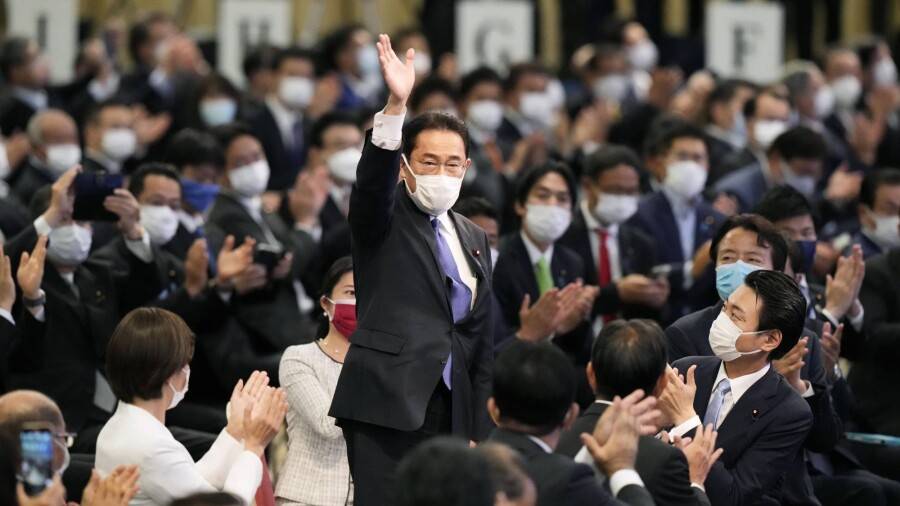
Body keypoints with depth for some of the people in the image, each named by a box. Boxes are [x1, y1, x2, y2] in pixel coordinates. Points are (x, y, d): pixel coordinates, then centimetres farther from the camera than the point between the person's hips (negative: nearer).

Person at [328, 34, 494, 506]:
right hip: (388, 402, -5)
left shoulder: (474, 239, 18)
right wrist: (395, 106, -36)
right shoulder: (383, 219, 4)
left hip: (450, 412, 5)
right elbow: (373, 177, -20)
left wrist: (481, 433, 13)